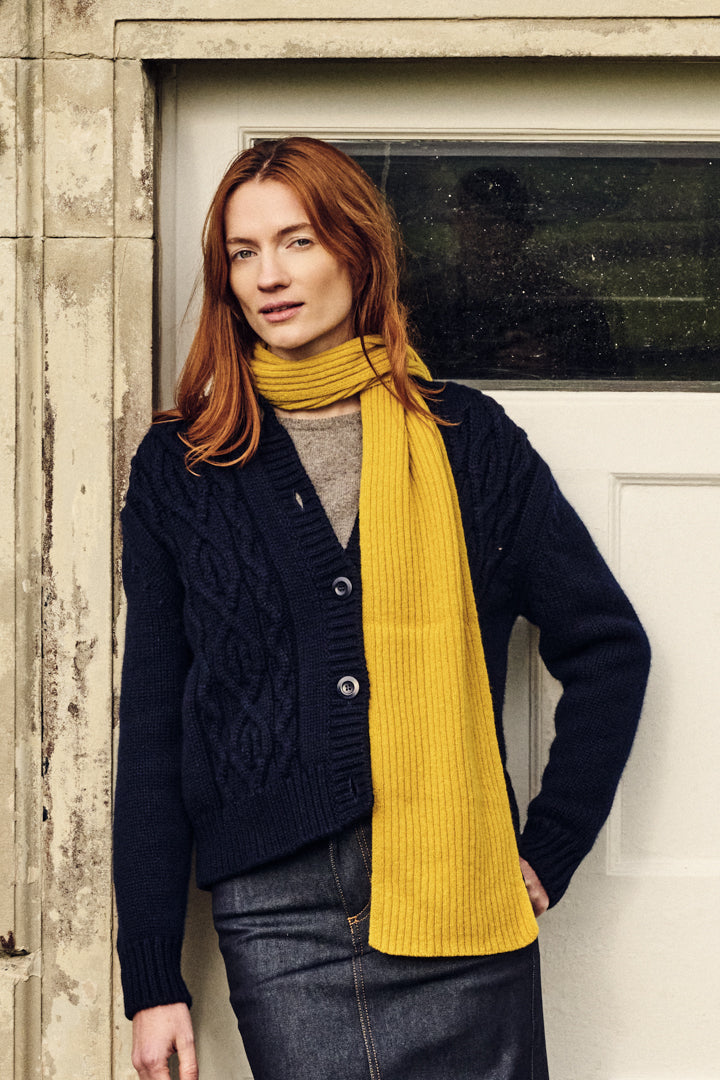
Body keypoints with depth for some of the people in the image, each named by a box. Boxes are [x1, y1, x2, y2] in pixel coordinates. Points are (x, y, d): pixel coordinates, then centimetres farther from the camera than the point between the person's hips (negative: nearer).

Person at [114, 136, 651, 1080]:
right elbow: (150, 727, 7)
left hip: (458, 901, 0)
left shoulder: (466, 439, 7)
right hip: (275, 914, 0)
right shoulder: (180, 467, 8)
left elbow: (607, 644, 11)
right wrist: (152, 979, 3)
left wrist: (552, 847, 3)